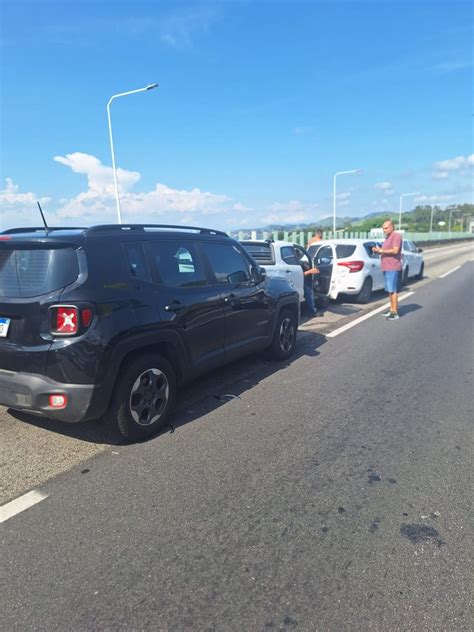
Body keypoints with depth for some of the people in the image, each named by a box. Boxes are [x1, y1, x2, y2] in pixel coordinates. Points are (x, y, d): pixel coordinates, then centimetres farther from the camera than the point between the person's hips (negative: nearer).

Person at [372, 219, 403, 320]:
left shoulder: (396, 236, -9)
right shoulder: (387, 238, 21)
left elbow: (395, 250, -19)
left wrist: (381, 250, -16)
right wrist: (378, 250, 6)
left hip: (392, 268, -10)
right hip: (386, 268, 10)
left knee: (392, 290, -10)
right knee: (390, 290, 12)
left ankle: (395, 313, -8)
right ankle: (392, 310, 19)